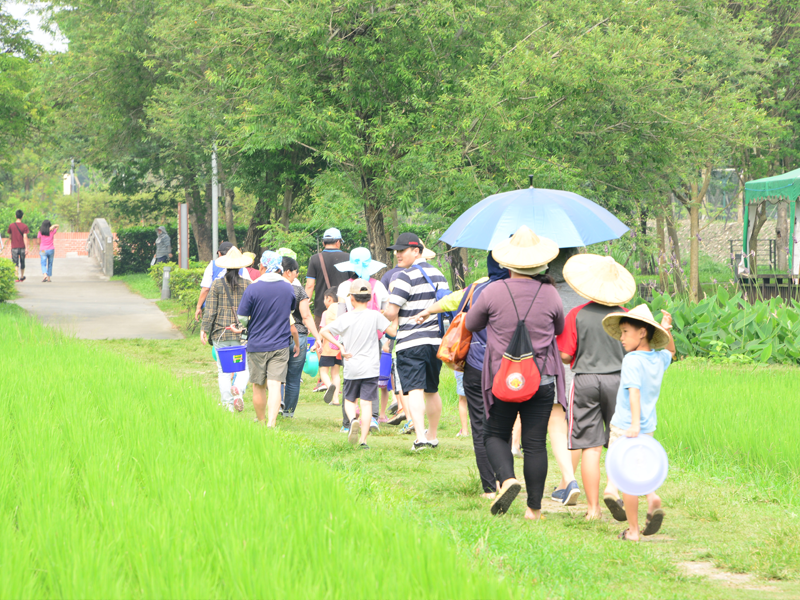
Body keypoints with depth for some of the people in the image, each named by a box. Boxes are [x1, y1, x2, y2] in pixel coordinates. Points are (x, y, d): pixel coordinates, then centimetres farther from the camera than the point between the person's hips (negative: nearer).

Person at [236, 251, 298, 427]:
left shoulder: (252, 289, -11)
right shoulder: (288, 288, 1)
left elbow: (242, 318, -6)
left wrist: (244, 327, 16)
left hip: (257, 345, -2)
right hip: (281, 344, 2)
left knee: (259, 386, 12)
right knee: (275, 385, -4)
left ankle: (260, 421, 25)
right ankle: (271, 423, -17)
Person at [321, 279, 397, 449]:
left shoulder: (344, 318, 0)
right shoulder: (375, 316, -6)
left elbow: (324, 331, 3)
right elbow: (393, 332, -6)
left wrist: (339, 346, 3)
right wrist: (393, 321, 13)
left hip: (351, 368, 1)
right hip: (370, 368, -1)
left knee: (349, 400, 17)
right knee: (366, 403, -1)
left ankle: (353, 420, -14)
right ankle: (363, 440, -6)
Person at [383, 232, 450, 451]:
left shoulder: (406, 277, -10)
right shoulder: (438, 275, 13)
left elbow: (391, 313, -13)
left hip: (411, 342, -7)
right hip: (436, 340, 7)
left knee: (414, 389, -12)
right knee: (431, 390, 18)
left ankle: (421, 436, -26)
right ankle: (433, 436, 28)